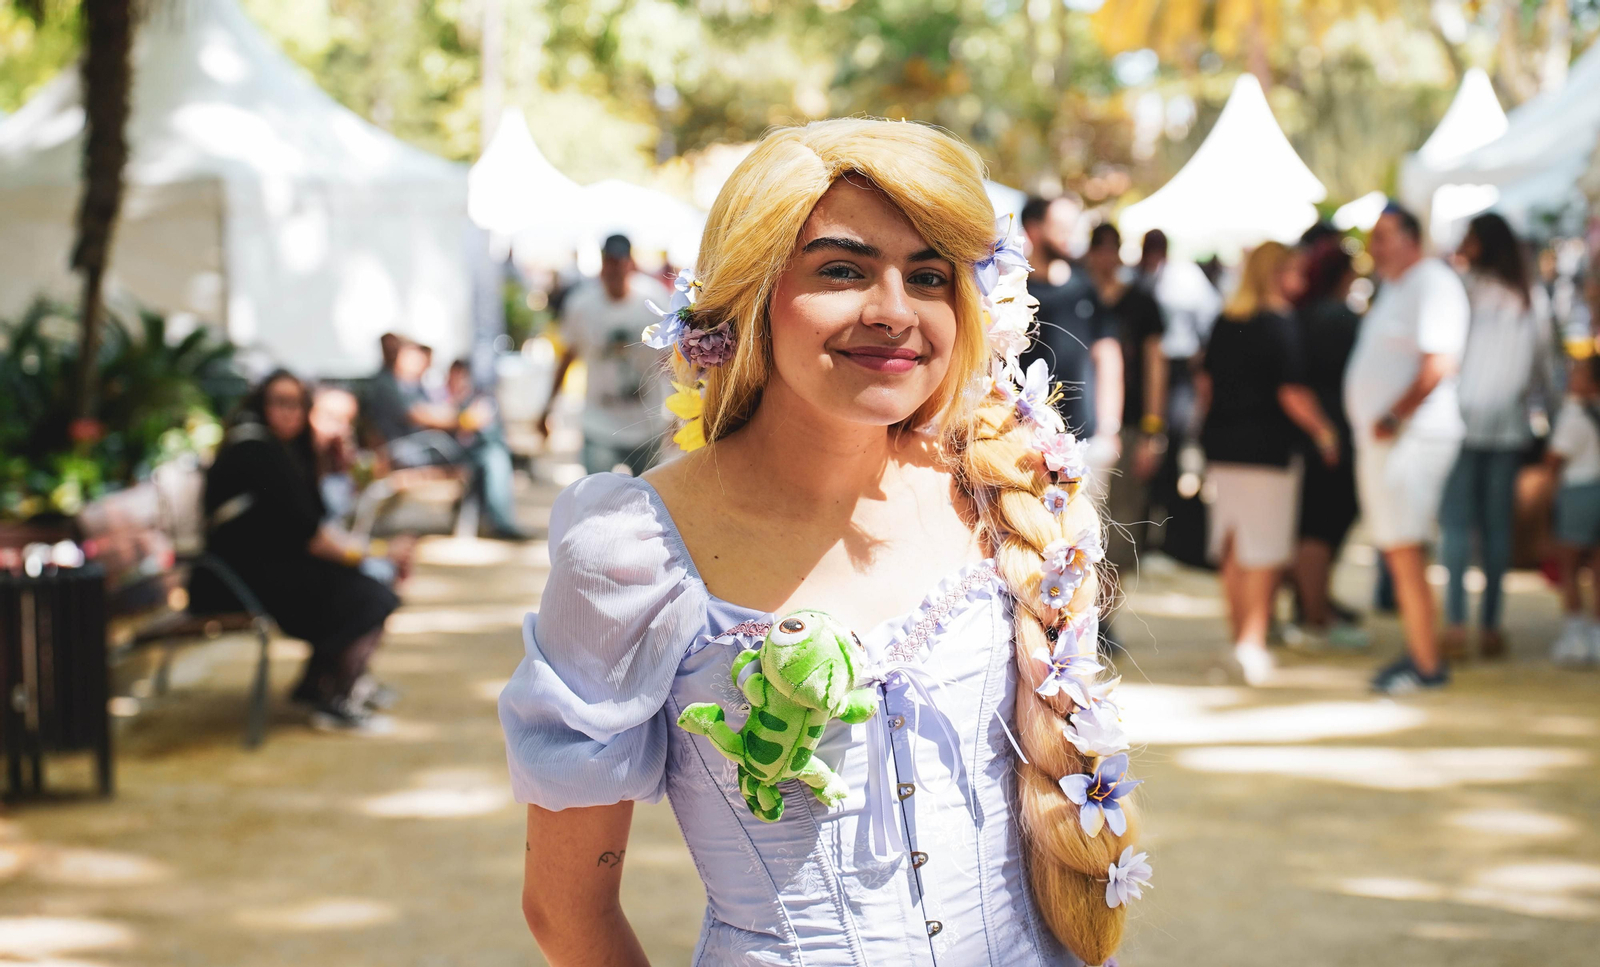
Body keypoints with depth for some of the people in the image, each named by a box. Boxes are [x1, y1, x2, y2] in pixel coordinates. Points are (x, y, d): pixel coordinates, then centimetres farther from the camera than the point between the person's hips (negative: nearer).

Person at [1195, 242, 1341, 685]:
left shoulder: (1224, 322, 9)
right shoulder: (1279, 325, -12)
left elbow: (1204, 382, 16)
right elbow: (1292, 395, -15)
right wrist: (1325, 432, -2)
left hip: (1222, 448, 7)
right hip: (1266, 448, -7)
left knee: (1233, 549, 13)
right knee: (1265, 549, -3)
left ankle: (1241, 637, 21)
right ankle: (1253, 639, -10)